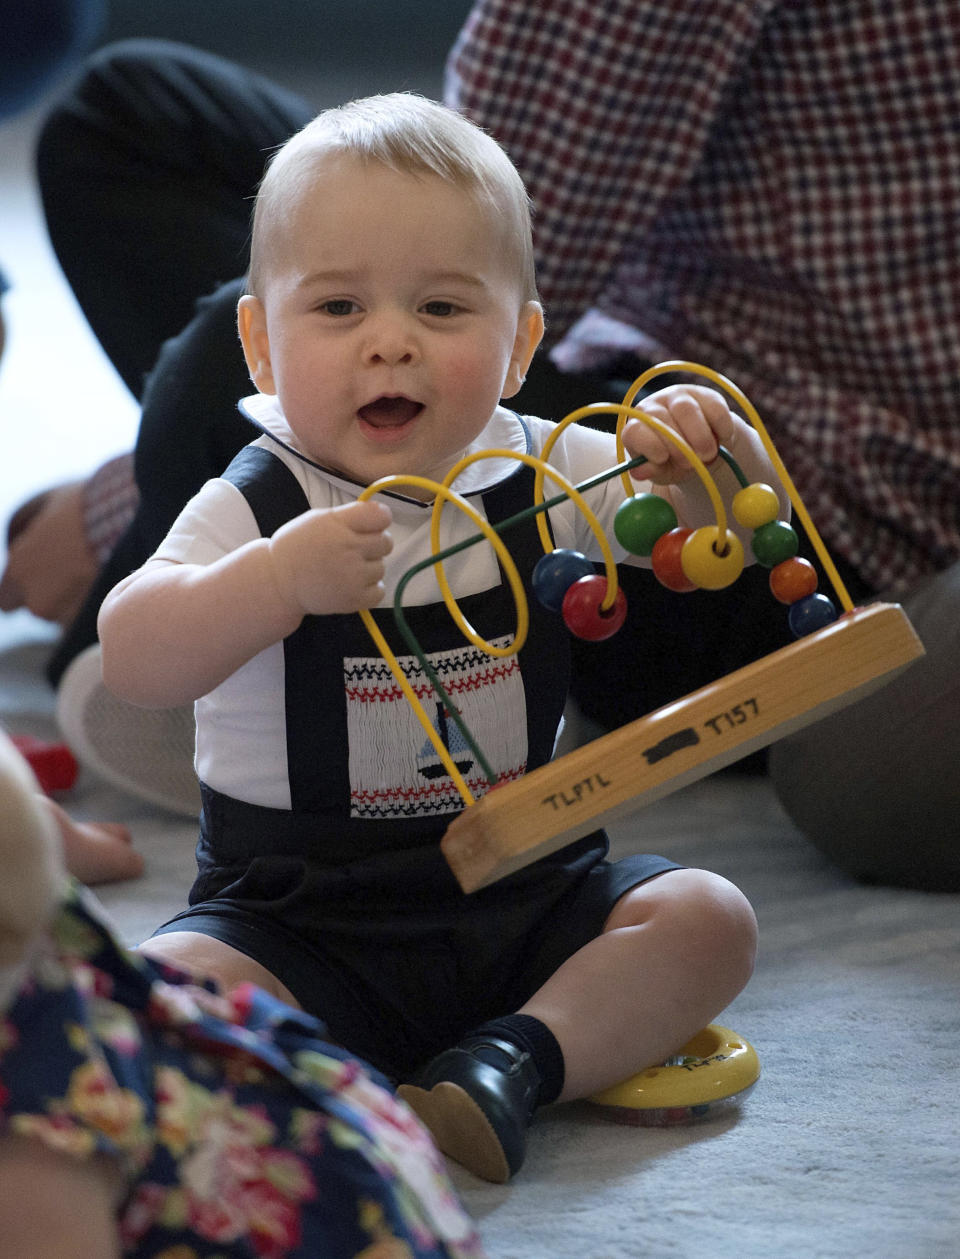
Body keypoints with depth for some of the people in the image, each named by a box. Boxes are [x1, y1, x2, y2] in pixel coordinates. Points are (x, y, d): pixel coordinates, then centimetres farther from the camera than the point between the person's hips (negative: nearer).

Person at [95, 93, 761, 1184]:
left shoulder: (542, 473, -1)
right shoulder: (257, 509, -11)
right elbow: (129, 662, -24)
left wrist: (710, 455, -21)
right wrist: (277, 580, -40)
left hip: (526, 899, 4)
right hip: (301, 918, -4)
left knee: (706, 921, -13)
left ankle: (513, 1065, -22)